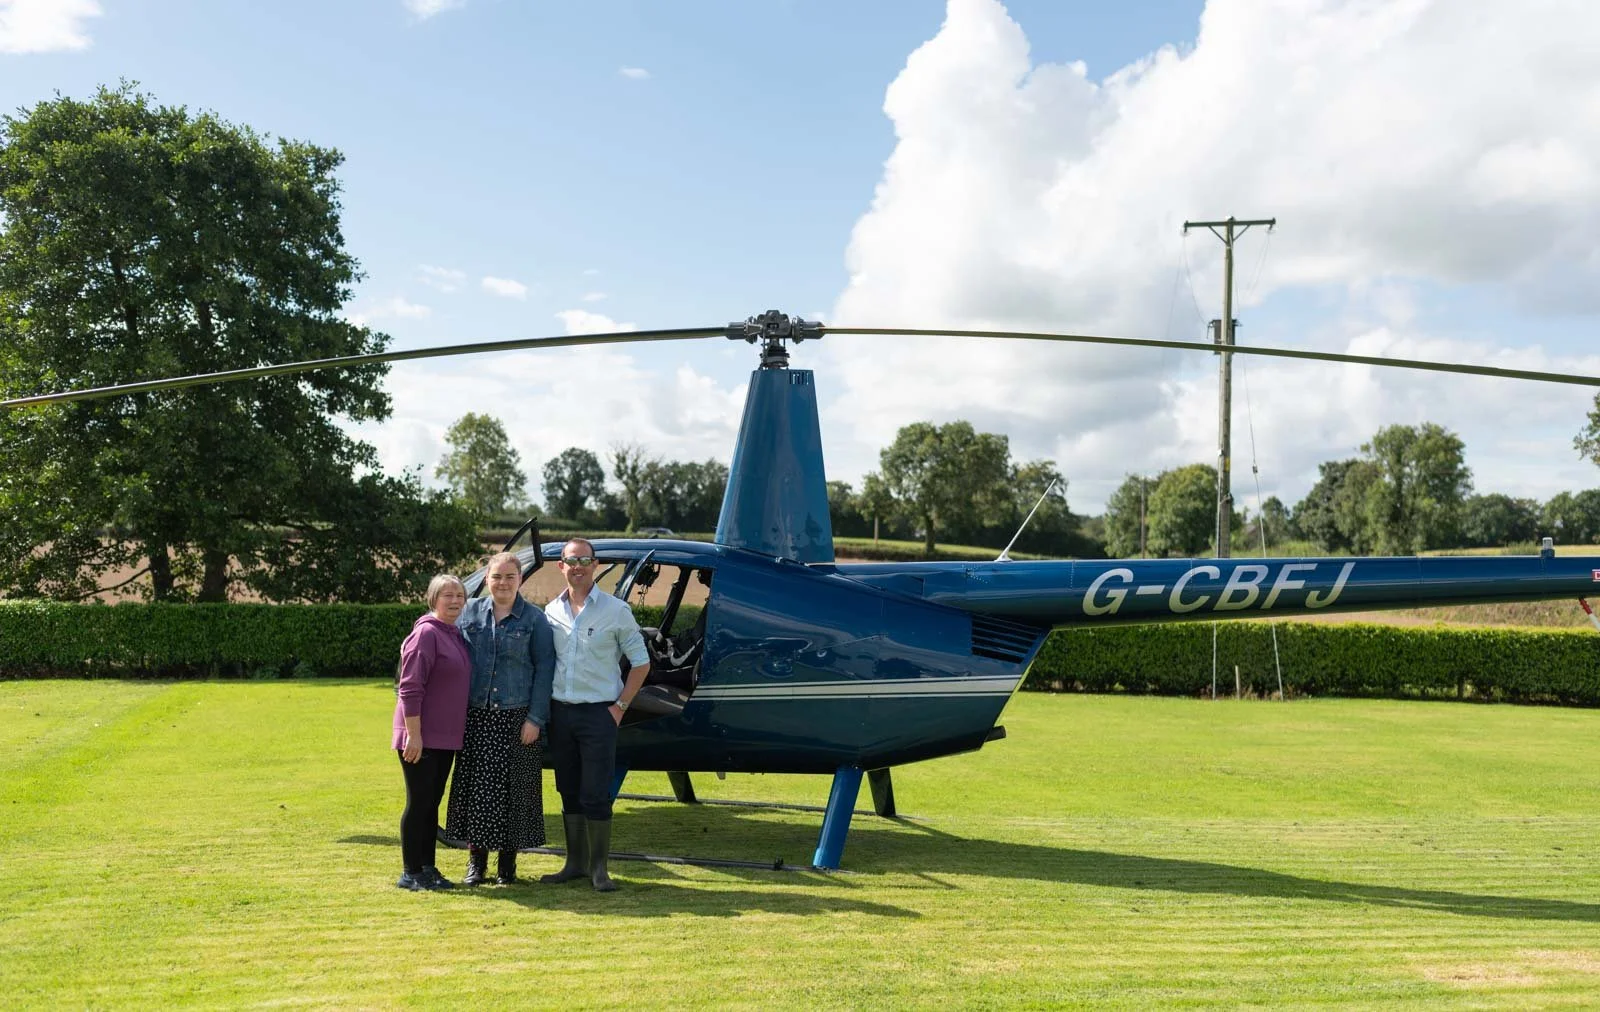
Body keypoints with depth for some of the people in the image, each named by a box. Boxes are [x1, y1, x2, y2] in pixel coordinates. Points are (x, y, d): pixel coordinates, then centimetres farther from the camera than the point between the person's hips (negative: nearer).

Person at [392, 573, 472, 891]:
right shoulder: (426, 633, -14)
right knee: (419, 803, -2)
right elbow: (410, 688, -18)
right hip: (421, 738, -8)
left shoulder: (456, 635, 13)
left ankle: (428, 869, 21)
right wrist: (414, 734, -22)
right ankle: (411, 874, 7)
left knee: (432, 805, 13)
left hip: (446, 738, 8)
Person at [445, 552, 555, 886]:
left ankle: (507, 862, 16)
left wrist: (535, 718, -9)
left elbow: (544, 670, -2)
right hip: (476, 717, 2)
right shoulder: (470, 612, 7)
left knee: (513, 790, 3)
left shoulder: (535, 619, 1)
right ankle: (476, 860, 18)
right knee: (475, 787, 5)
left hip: (517, 718, -2)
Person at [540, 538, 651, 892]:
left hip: (598, 713, -4)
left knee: (595, 795, -4)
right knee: (569, 792, 11)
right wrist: (545, 708, 6)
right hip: (560, 712, 4)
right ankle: (575, 863, 22)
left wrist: (620, 706, -5)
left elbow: (641, 662, 1)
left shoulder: (616, 610, -3)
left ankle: (598, 868, 7)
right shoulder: (551, 611, 7)